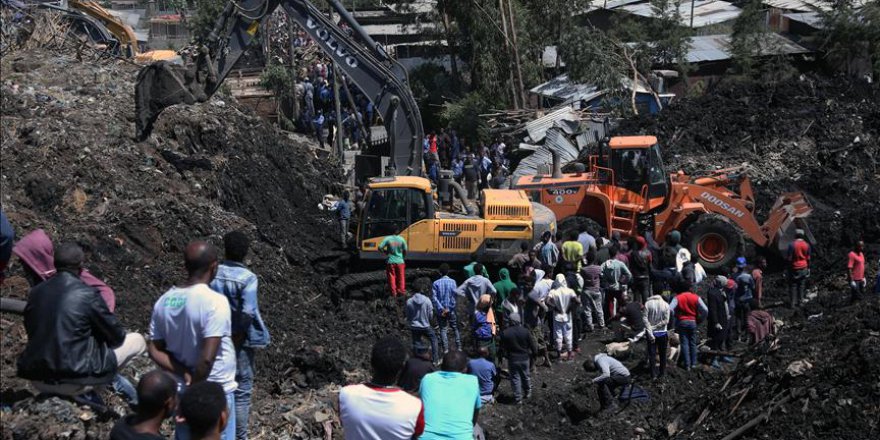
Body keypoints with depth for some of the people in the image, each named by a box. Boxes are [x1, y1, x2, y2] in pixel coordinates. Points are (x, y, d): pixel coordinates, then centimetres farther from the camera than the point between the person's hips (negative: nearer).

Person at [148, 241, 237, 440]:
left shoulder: (164, 301, -2)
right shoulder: (215, 302, -23)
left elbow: (155, 350, -2)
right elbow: (207, 358, -28)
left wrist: (185, 375, -9)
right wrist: (194, 389, -16)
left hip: (180, 390, 6)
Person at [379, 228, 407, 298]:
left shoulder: (387, 239, -9)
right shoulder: (401, 239, -8)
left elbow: (380, 248, -11)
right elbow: (405, 251, -3)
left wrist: (385, 252, 7)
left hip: (390, 262, 0)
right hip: (400, 261, 0)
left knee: (391, 277, 9)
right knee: (401, 278, 11)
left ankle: (393, 294, 10)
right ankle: (402, 292, 13)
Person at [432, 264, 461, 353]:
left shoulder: (436, 283, -5)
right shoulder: (452, 282, -7)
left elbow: (434, 298, -11)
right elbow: (454, 296, -12)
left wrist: (441, 309, -11)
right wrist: (449, 309, -10)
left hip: (441, 310, 0)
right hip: (451, 310, 0)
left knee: (443, 330, 6)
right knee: (456, 329, 12)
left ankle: (445, 350, 2)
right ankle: (459, 348, 12)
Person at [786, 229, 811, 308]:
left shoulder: (792, 245, -16)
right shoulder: (806, 245, -3)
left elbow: (789, 258, -15)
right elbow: (808, 258, 4)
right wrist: (808, 268, 13)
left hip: (794, 268, -4)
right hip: (803, 268, 4)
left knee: (793, 286, 5)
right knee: (801, 286, 13)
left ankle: (792, 303, 6)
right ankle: (799, 302, 18)